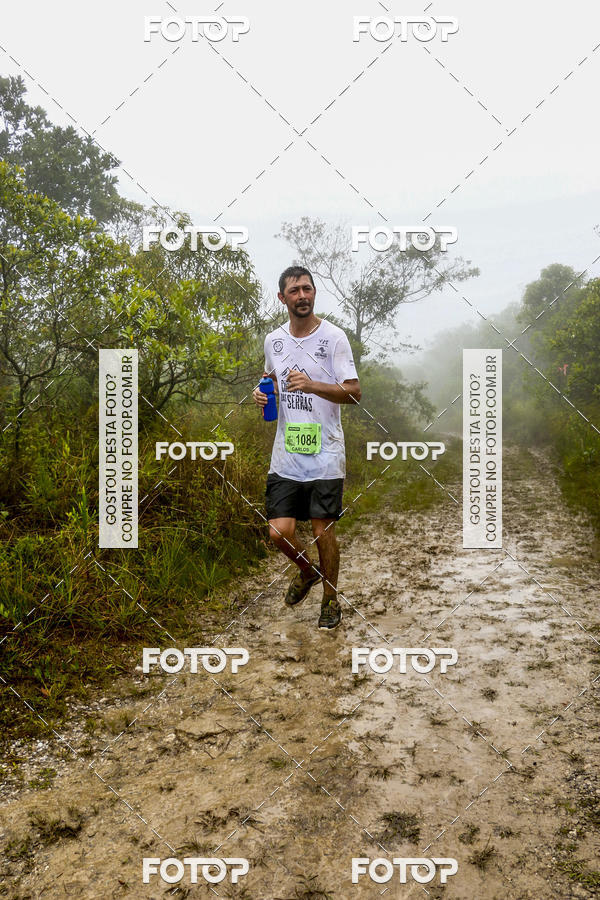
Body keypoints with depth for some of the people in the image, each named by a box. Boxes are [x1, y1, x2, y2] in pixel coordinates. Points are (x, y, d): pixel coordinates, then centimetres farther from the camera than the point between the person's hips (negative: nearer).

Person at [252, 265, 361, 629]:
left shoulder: (333, 336, -5)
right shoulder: (273, 340, 9)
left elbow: (354, 391, -9)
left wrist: (310, 384, -24)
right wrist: (264, 392, 5)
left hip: (325, 453, -4)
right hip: (285, 455, 4)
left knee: (323, 530, 4)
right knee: (279, 532, 0)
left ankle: (331, 598, 28)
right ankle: (307, 571, 34)